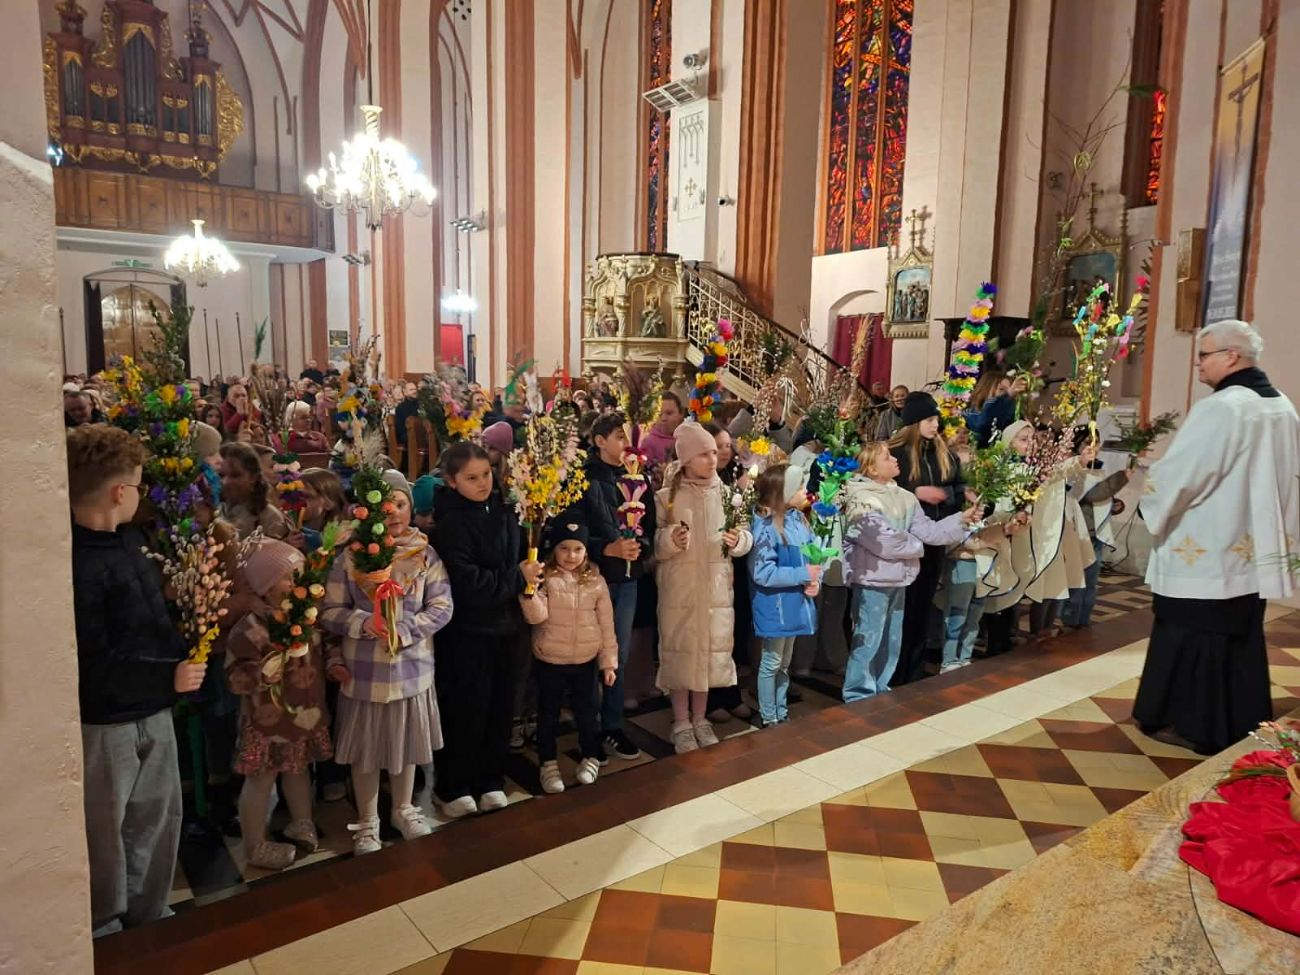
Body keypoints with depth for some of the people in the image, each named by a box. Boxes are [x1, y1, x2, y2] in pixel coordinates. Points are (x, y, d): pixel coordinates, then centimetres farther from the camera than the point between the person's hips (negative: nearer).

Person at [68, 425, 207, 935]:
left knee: (157, 821, 21)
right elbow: (91, 667, -26)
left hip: (152, 711, 8)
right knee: (105, 835, 12)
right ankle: (105, 934, 34)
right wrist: (169, 677, -23)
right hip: (105, 723, -8)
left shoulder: (127, 538, 4)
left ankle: (150, 920, 40)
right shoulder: (76, 563, -25)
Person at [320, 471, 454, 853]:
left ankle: (404, 810, 40)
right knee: (366, 749, 12)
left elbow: (441, 607, -5)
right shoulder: (351, 555, -6)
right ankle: (367, 822, 32)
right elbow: (330, 611, -5)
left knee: (407, 743, 17)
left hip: (412, 666, 1)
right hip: (363, 670, -1)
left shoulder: (425, 553, -4)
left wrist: (404, 630, -19)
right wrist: (364, 623, -24)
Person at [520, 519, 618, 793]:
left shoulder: (596, 582, -3)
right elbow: (536, 616, -19)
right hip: (549, 661, -1)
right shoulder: (545, 578, -9)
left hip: (585, 662, 2)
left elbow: (606, 624, 2)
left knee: (586, 711, 14)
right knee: (548, 714, 12)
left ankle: (591, 757, 34)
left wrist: (609, 661, 2)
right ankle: (548, 764, 28)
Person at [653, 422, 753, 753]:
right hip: (678, 588, -3)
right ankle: (681, 723, 19)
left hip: (715, 587, 3)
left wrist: (739, 540, -16)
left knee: (710, 651, 10)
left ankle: (700, 719, 28)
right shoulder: (666, 496, -5)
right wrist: (670, 539, -24)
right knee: (680, 651, 3)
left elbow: (747, 538, 5)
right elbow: (652, 543, -5)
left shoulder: (726, 493, 4)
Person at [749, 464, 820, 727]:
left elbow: (812, 556, 9)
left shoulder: (799, 519, 2)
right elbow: (762, 573, -24)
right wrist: (802, 574, -23)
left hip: (795, 603, 7)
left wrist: (814, 580, -10)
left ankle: (781, 713, 34)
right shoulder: (765, 527, -20)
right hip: (775, 606, -7)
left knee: (785, 663, 20)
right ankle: (769, 719, 21)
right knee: (771, 663, 7)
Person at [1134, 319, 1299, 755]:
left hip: (1205, 551, -9)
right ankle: (1242, 722, 29)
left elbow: (1176, 476, -21)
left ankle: (1194, 723, 13)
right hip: (1254, 550, 9)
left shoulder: (1219, 408, -21)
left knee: (1194, 636, 3)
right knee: (1240, 635, 18)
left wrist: (1149, 493, -1)